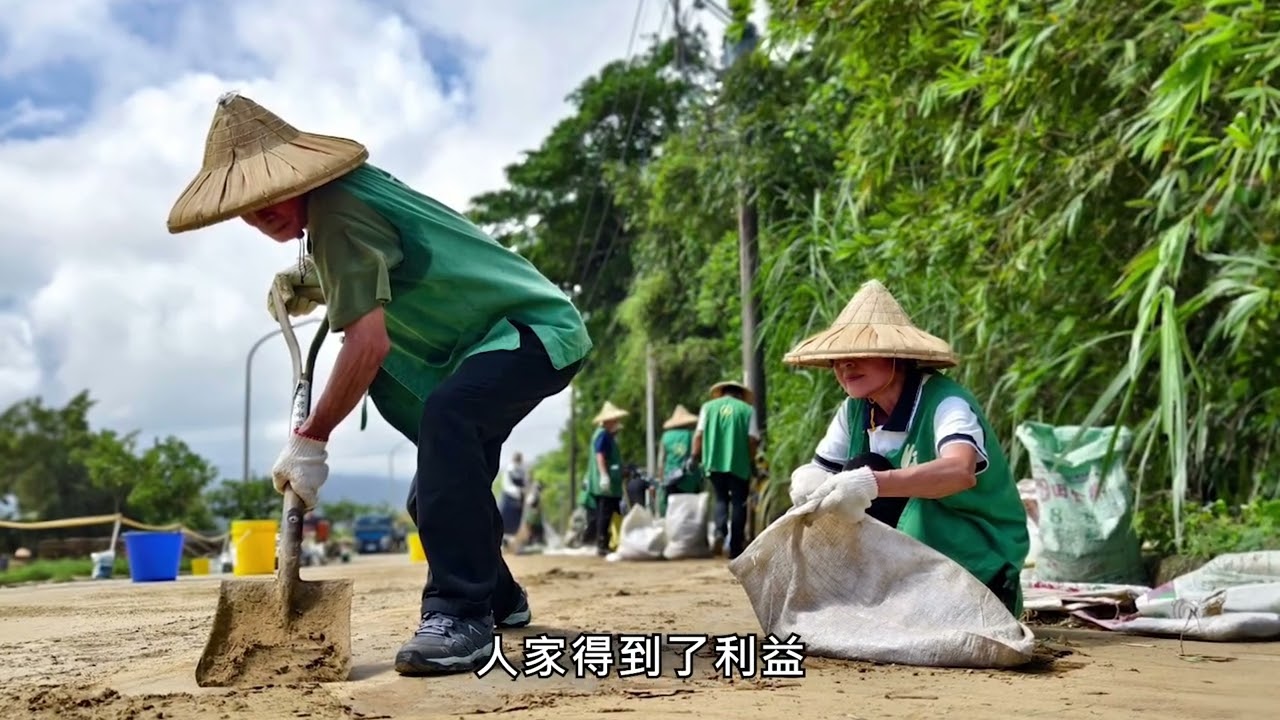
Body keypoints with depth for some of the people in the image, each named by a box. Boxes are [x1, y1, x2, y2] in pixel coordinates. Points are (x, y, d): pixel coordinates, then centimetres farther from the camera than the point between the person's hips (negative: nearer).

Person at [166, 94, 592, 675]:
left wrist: (310, 439, -22)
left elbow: (370, 342, -28)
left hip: (535, 328, -10)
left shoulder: (336, 210, -21)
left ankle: (460, 613, -34)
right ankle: (498, 597, 37)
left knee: (445, 417, -37)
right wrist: (311, 286, 9)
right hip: (501, 336, 10)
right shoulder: (346, 191, 8)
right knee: (438, 493, 16)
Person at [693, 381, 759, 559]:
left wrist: (695, 456, 8)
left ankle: (720, 531, -10)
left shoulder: (708, 407, 10)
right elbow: (753, 439, -3)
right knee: (738, 503, 8)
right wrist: (752, 462, 9)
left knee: (721, 499, 17)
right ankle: (735, 548, 9)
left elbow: (699, 434, 2)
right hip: (739, 464, -2)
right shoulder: (747, 409, 5)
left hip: (714, 463, 2)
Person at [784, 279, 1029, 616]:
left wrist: (871, 483, -55)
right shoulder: (855, 410, -3)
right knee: (859, 472, -15)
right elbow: (816, 471, 0)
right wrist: (809, 483, -26)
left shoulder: (946, 403, -24)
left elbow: (960, 471, -44)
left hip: (981, 564, -6)